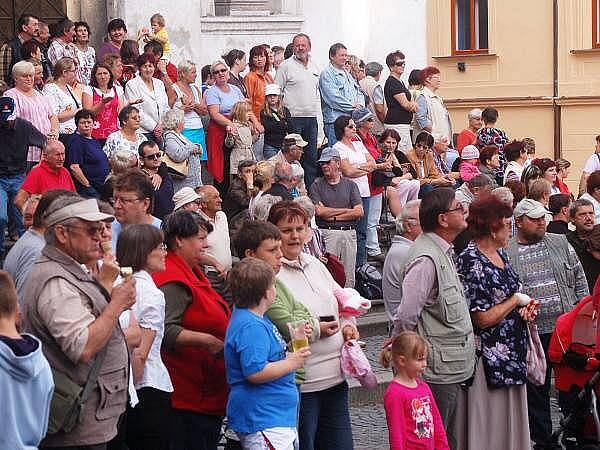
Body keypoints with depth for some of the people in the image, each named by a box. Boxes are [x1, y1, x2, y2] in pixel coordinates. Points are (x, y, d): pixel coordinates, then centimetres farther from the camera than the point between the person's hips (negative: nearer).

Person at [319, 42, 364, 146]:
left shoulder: (347, 74, 23)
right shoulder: (327, 74, -5)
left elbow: (359, 92, 24)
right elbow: (333, 98, -15)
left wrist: (359, 104, 1)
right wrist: (353, 107, -12)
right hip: (335, 119, -8)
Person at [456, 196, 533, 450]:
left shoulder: (500, 253, 9)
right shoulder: (471, 262, -17)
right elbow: (483, 319, -21)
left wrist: (525, 309, 3)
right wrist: (516, 301, -10)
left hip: (512, 352, 9)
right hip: (489, 357, -9)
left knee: (511, 420, 15)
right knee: (489, 426, 0)